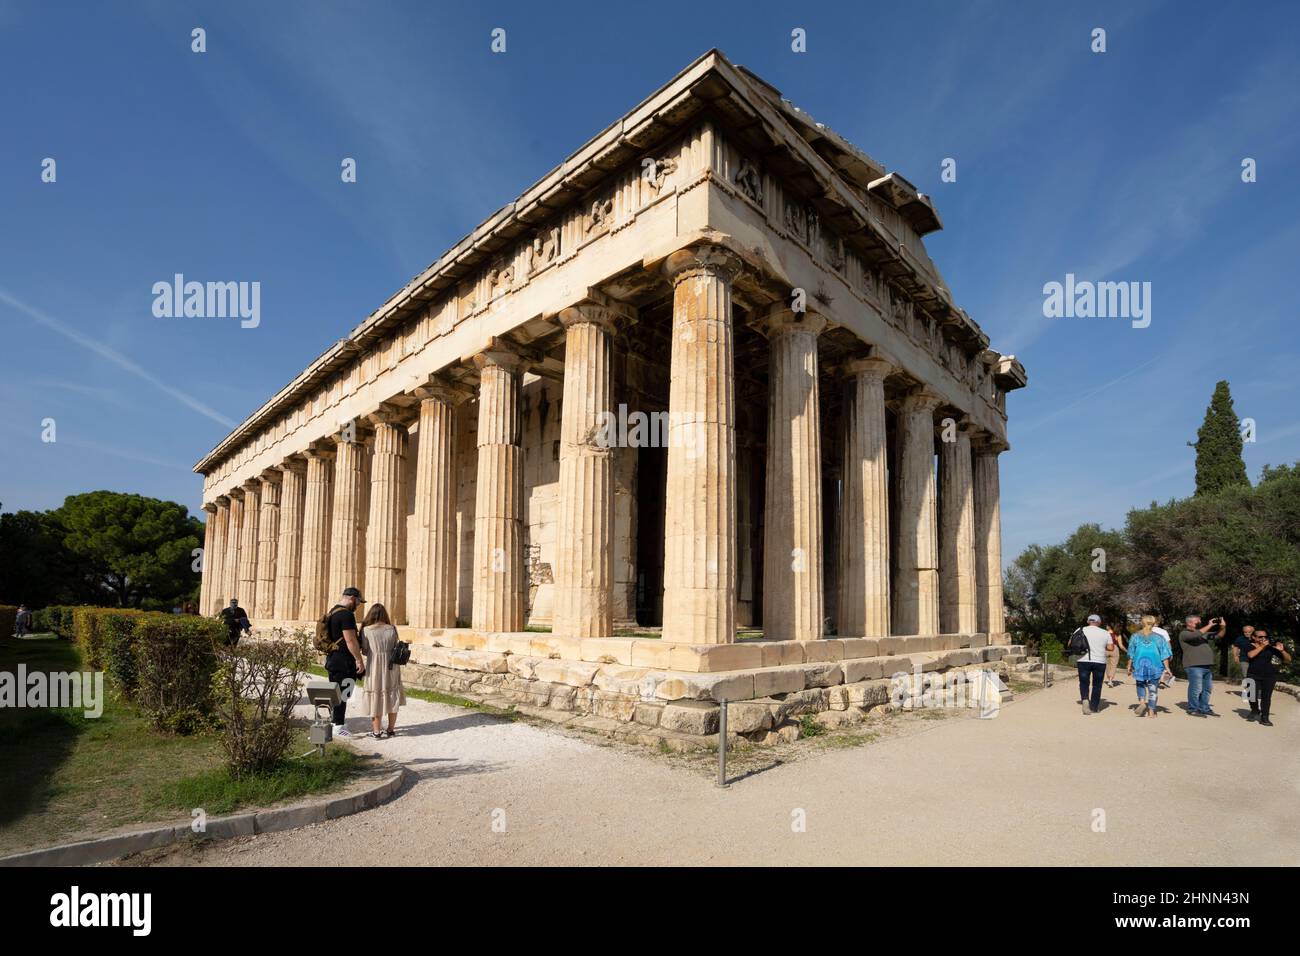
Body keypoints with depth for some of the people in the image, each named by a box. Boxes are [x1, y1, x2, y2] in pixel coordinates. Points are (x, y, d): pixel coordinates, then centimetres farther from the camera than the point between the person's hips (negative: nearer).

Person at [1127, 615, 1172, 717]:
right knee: (1153, 687, 9)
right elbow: (1164, 655, -5)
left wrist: (1129, 667, 10)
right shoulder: (1158, 638, -3)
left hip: (1139, 665, 0)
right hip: (1155, 666, 0)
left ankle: (1142, 701, -4)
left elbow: (1131, 654, 2)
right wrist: (1167, 668, 2)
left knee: (1140, 684, 19)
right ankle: (1151, 711, 10)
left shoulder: (1135, 636, -1)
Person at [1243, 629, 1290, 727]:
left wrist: (1282, 650, -10)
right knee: (1252, 695, -5)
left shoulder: (1272, 647, 6)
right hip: (1253, 675, -1)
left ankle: (1264, 718, 5)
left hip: (1270, 676, 1)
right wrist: (1262, 646, -14)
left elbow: (1288, 660, 8)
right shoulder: (1251, 646, 2)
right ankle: (1254, 710, 23)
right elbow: (1250, 655, -20)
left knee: (1266, 696, -3)